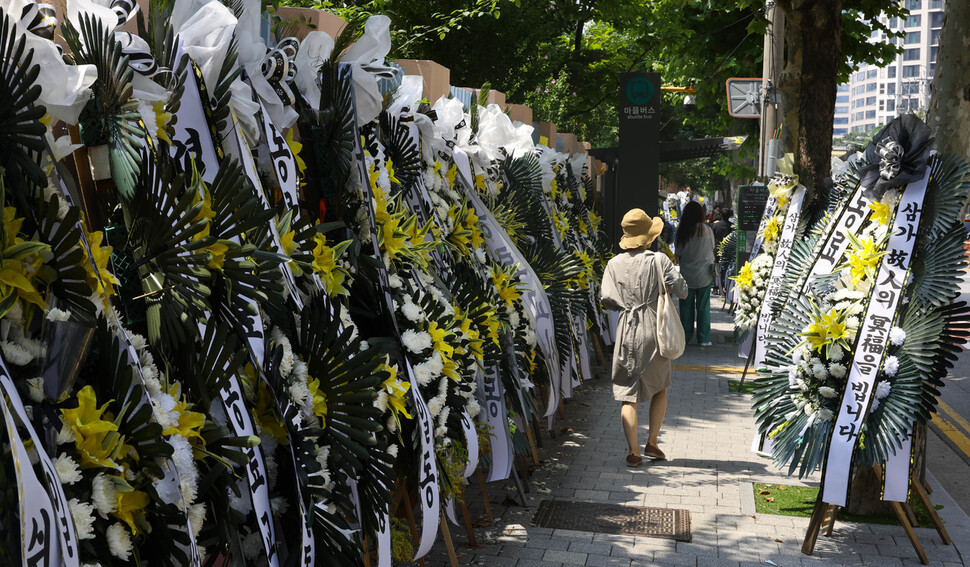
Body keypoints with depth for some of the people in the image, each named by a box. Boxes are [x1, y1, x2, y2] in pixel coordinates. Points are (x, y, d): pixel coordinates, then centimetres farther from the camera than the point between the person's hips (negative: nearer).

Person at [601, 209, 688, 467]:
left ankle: (634, 452, -1)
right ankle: (651, 443, 18)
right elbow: (682, 290, -5)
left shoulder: (614, 264, 1)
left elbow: (607, 299, -1)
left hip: (627, 333, 1)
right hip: (655, 332, -1)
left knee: (628, 396, 4)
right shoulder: (659, 260, -5)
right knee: (660, 389, 19)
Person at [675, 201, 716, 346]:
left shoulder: (681, 231, -7)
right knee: (703, 307, 6)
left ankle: (685, 337, 16)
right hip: (703, 274, -1)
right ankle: (704, 339, 10)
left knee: (686, 306, 11)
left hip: (686, 274, 1)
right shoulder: (706, 230, -11)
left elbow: (678, 253, -1)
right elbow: (712, 248, 1)